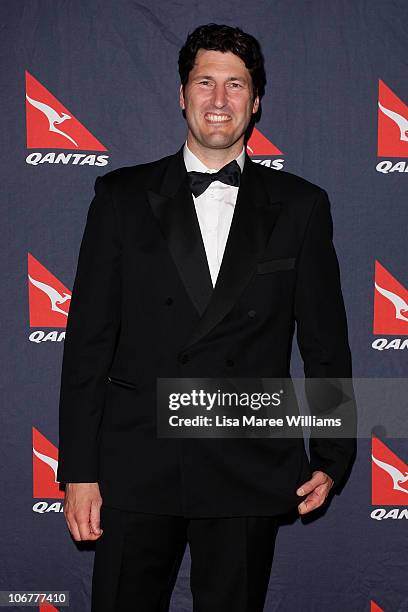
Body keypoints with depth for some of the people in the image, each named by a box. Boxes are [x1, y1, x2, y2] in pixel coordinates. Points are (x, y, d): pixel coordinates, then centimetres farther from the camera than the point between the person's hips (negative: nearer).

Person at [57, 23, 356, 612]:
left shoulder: (301, 206, 5)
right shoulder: (122, 196, 4)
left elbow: (326, 340, 8)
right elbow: (88, 338, 1)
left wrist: (332, 458, 5)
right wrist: (79, 470, -3)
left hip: (251, 474, 0)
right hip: (136, 468, 0)